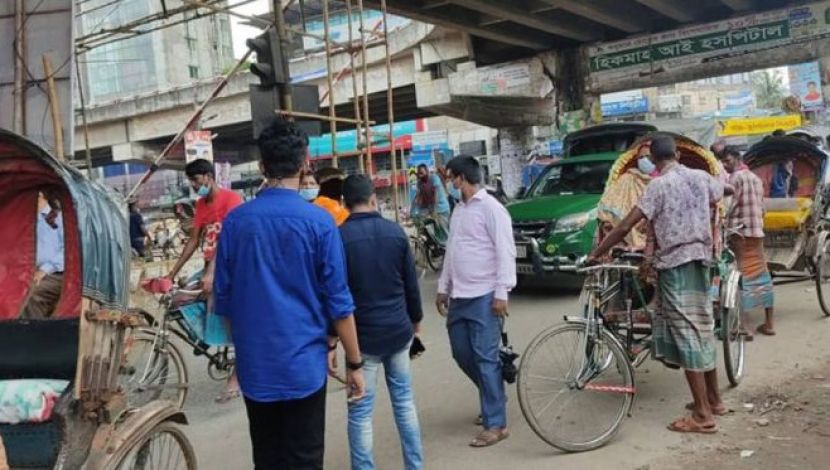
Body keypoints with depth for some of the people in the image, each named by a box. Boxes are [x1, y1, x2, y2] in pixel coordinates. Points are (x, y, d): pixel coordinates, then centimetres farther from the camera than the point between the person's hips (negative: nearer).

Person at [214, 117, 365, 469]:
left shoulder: (236, 220, -1)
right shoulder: (318, 221, -11)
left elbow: (223, 298, 6)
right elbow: (338, 302, -10)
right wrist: (354, 363, 0)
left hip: (254, 365, 4)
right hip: (303, 363, -3)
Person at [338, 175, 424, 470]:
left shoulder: (339, 237, -10)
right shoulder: (395, 231, 1)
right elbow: (411, 283, 6)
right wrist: (416, 319, 20)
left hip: (363, 335, -4)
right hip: (399, 330, 4)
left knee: (361, 411, 4)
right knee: (404, 401, 16)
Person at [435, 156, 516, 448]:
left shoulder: (490, 207, -10)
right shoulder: (459, 209, 16)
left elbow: (505, 252, -14)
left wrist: (502, 292, -19)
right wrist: (443, 287, 20)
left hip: (484, 297, -8)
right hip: (459, 296, 8)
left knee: (485, 358, -6)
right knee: (462, 353, 13)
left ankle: (496, 424, 3)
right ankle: (493, 397, 34)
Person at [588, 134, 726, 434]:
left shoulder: (659, 185, -12)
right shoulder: (701, 177, 7)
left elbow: (626, 226, -17)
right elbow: (720, 195, 31)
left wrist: (596, 253, -10)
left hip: (675, 262, -7)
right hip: (699, 257, 7)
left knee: (685, 334, -5)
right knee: (701, 329, 16)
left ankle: (703, 415, -4)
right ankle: (713, 399, 27)